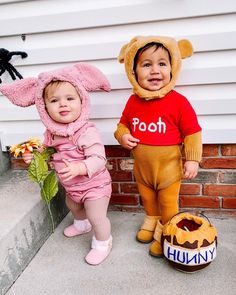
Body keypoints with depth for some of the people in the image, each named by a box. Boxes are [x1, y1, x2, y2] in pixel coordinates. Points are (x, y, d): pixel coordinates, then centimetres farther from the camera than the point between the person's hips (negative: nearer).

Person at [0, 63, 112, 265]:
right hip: (71, 187, 9)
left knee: (97, 217, 2)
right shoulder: (52, 132, -7)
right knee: (73, 206, 32)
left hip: (94, 186, -8)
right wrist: (35, 157, -10)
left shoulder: (87, 131, -31)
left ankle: (103, 243, 33)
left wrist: (79, 168, -48)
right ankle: (82, 224, 65)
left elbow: (98, 159, -34)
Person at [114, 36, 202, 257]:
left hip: (168, 166, -4)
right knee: (147, 198, 26)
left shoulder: (178, 102, -20)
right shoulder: (133, 101, -7)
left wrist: (192, 160, -12)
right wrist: (122, 136, -12)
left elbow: (192, 132, -12)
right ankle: (150, 221, 53)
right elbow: (123, 124, 8)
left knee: (168, 203, 14)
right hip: (141, 166, 5)